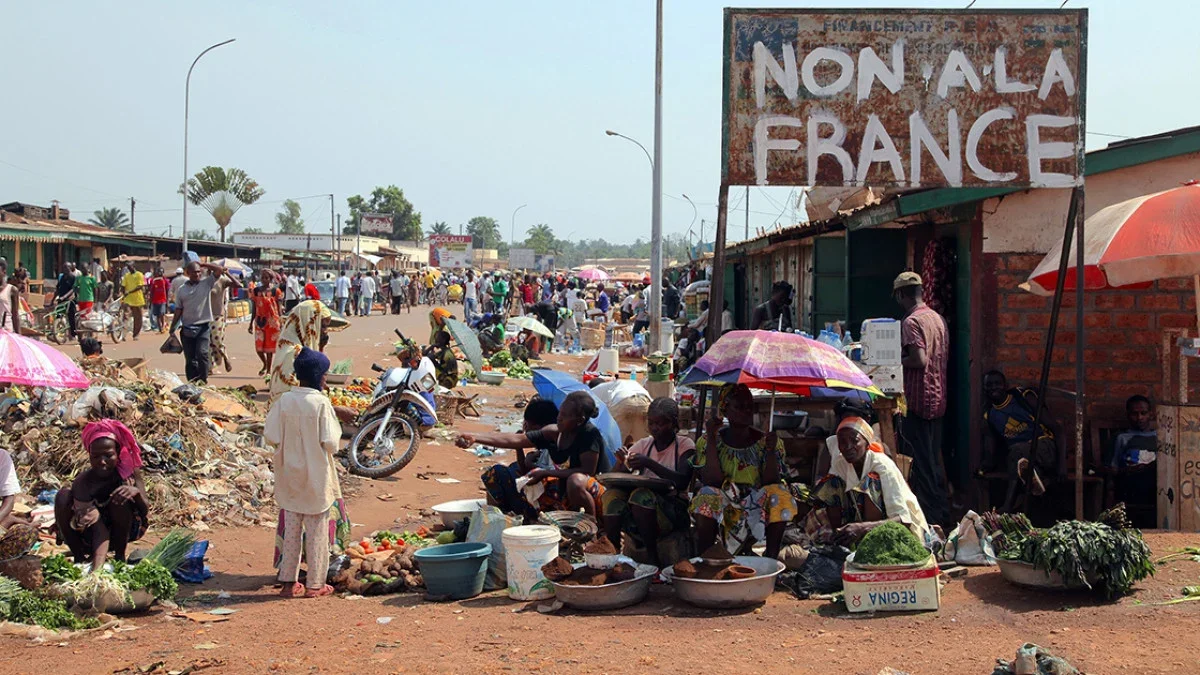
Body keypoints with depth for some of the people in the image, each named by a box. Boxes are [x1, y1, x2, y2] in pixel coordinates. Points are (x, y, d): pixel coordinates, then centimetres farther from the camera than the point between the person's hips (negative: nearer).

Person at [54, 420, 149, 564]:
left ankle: (119, 556, -12)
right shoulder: (82, 484, -28)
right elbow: (98, 529, -35)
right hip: (92, 535, -1)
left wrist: (136, 492, -43)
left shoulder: (129, 471, -21)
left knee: (120, 496, -30)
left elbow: (145, 511, -19)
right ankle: (80, 559, -11)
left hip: (125, 530, 1)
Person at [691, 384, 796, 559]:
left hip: (757, 511, 1)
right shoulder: (708, 441, 0)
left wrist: (770, 450, -22)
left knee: (779, 497, -26)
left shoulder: (764, 441, 2)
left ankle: (771, 558, -23)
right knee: (707, 496, -32)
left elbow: (770, 484, -8)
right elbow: (712, 481, -15)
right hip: (720, 512, -1)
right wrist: (711, 439, -18)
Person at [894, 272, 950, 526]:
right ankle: (942, 509, 21)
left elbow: (919, 360, -25)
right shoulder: (938, 318, 11)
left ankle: (929, 513, -1)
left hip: (918, 400, -9)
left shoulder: (911, 322, -15)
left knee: (919, 460, -2)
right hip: (938, 398, 9)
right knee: (934, 457, 16)